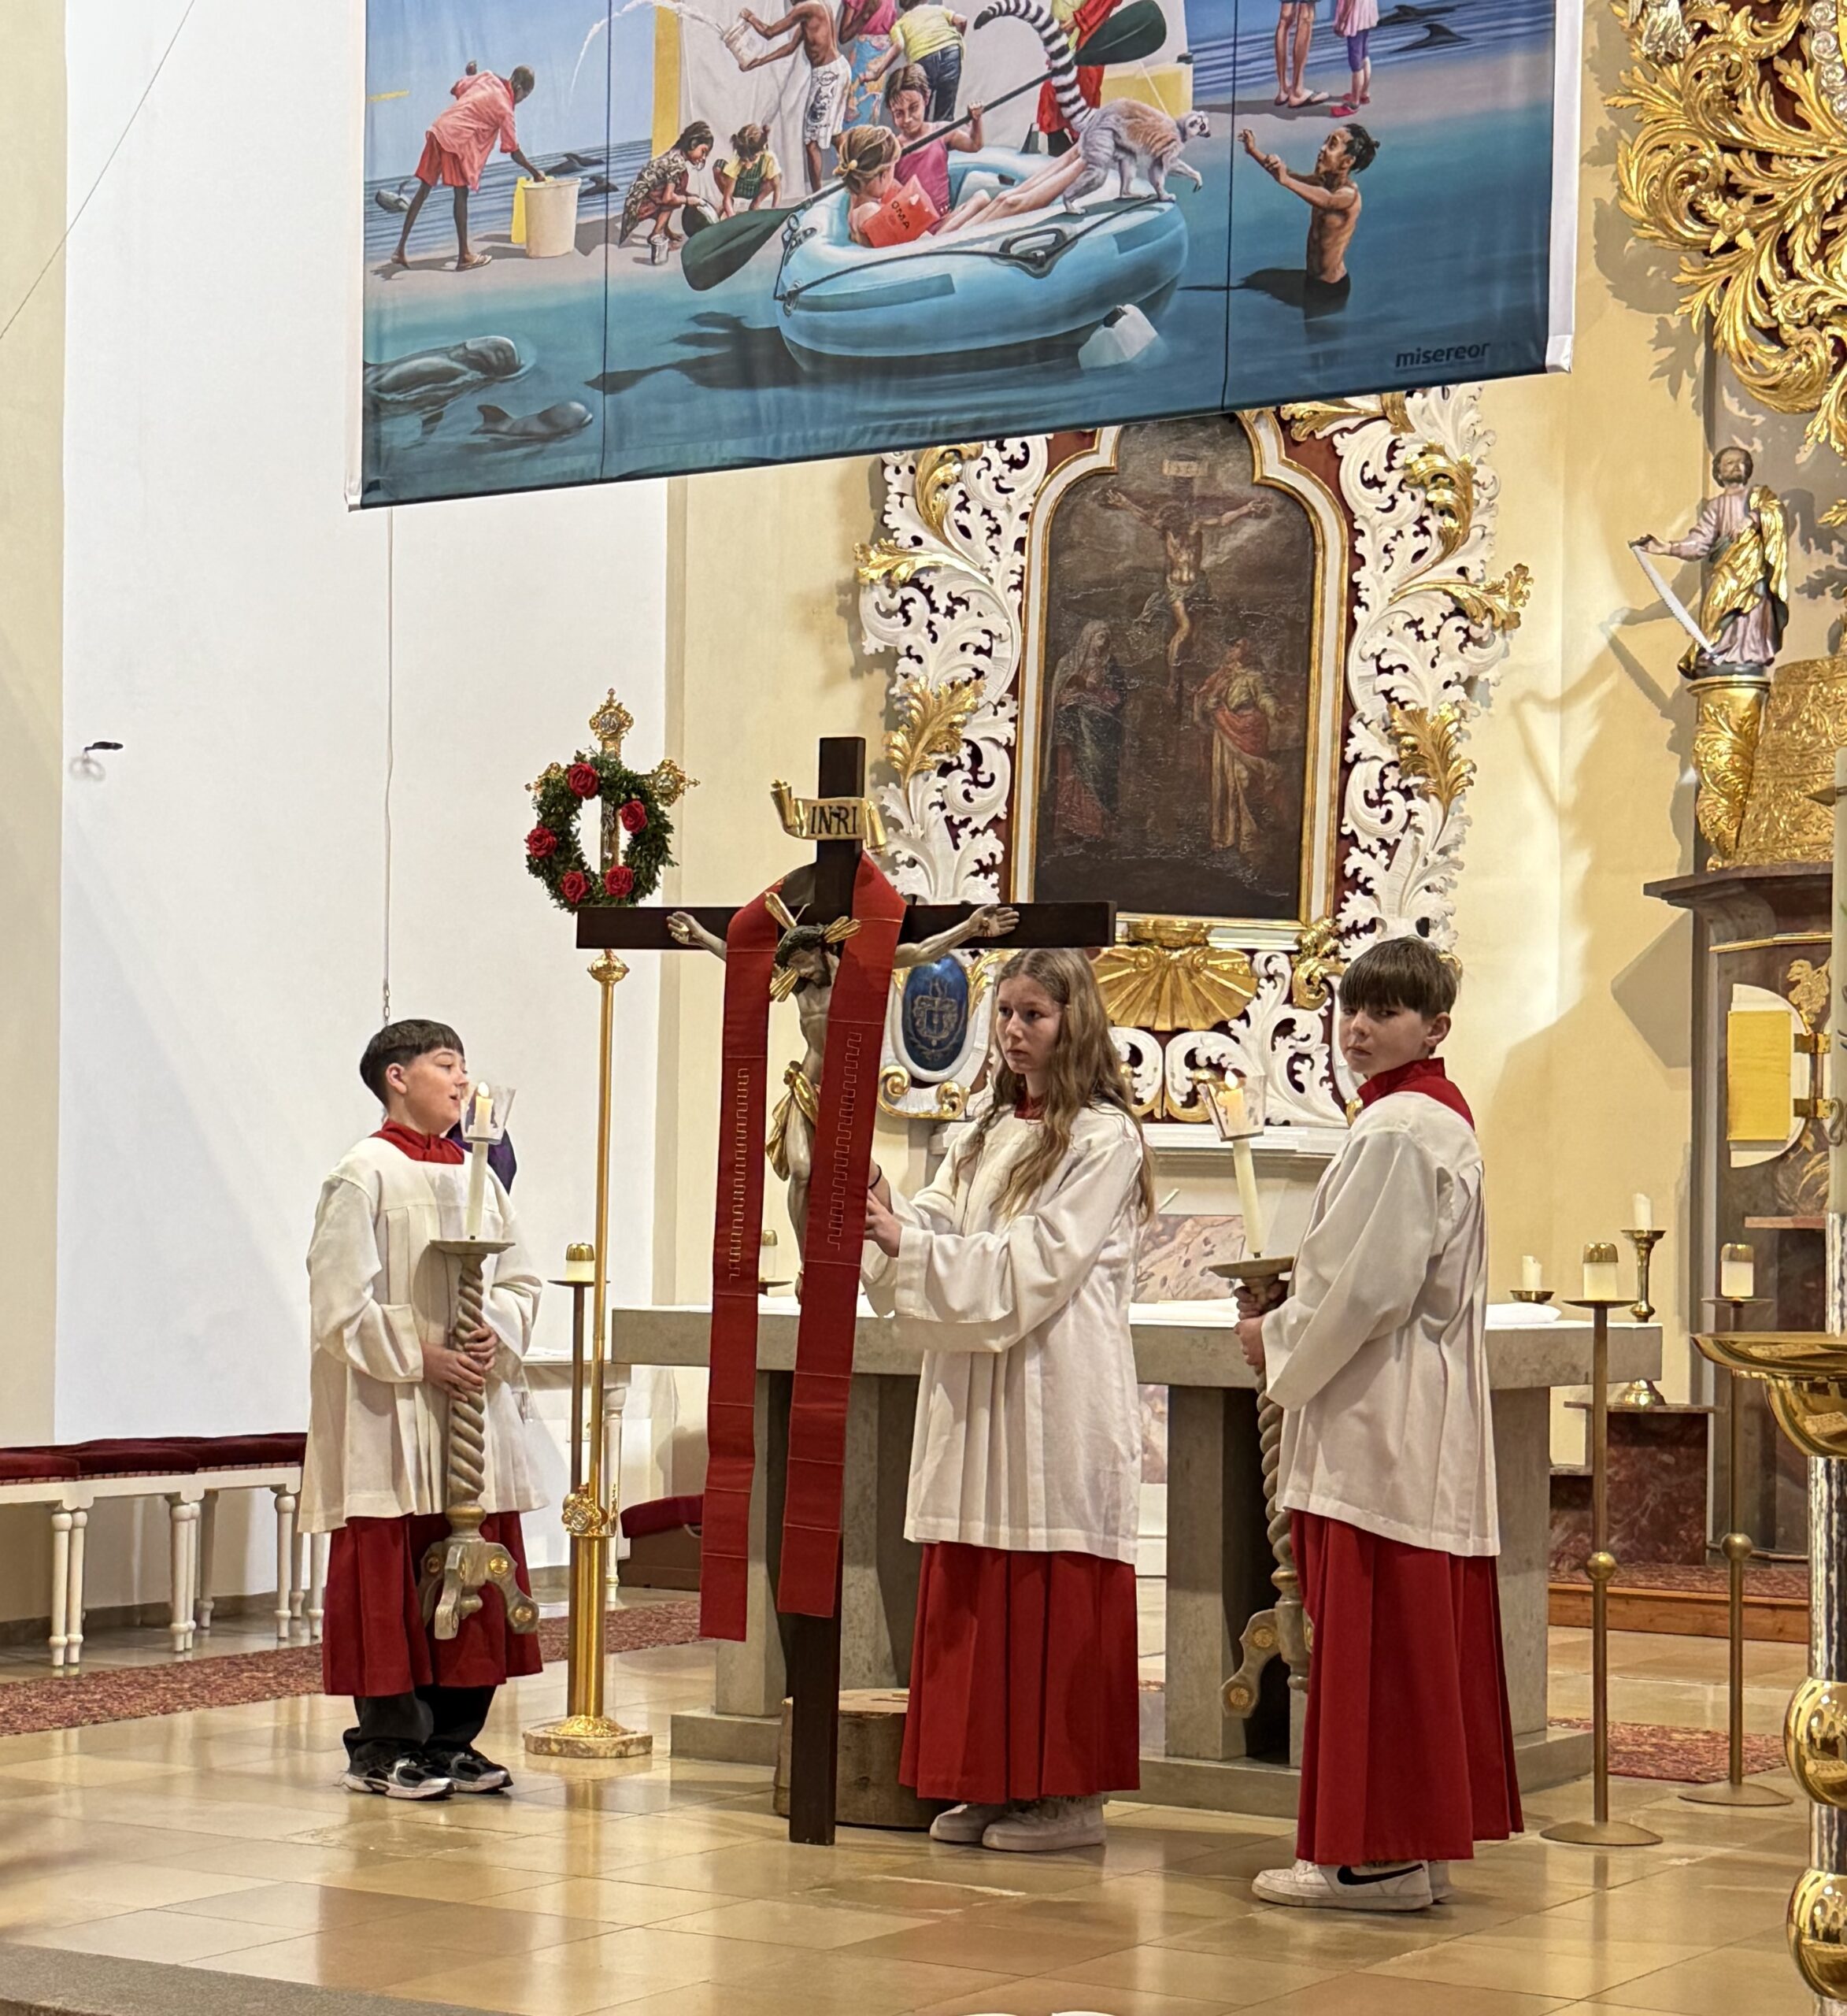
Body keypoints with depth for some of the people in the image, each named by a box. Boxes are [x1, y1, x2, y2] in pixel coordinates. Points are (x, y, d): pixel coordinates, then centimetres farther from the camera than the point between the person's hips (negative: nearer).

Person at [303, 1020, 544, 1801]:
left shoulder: (477, 1174, 13)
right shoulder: (366, 1173, -6)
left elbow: (520, 1280, 13)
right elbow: (341, 1297, -11)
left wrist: (497, 1337, -6)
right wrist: (419, 1357, -16)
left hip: (476, 1400, 7)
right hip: (391, 1412, -6)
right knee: (389, 1575, -3)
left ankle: (452, 1739, 15)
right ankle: (385, 1747, 4)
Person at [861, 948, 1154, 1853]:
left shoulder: (1104, 1138, -6)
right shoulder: (990, 1134, 18)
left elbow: (1036, 1262, -14)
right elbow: (937, 1222, 8)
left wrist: (910, 1244, -18)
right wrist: (882, 1226, -13)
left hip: (1056, 1397, -7)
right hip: (976, 1394, 7)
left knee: (1055, 1599, -4)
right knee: (977, 1593, 7)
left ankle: (1068, 1793, 2)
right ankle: (994, 1782, 14)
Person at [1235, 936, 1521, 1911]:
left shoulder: (1397, 1130, -16)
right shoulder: (1441, 1119, 17)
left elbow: (1366, 1288, -20)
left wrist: (1279, 1342, -5)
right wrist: (1293, 1326, 12)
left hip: (1381, 1424, -11)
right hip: (1419, 1417, 11)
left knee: (1372, 1636, -6)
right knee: (1414, 1636, 12)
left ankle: (1376, 1854, -2)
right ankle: (1415, 1843, 17)